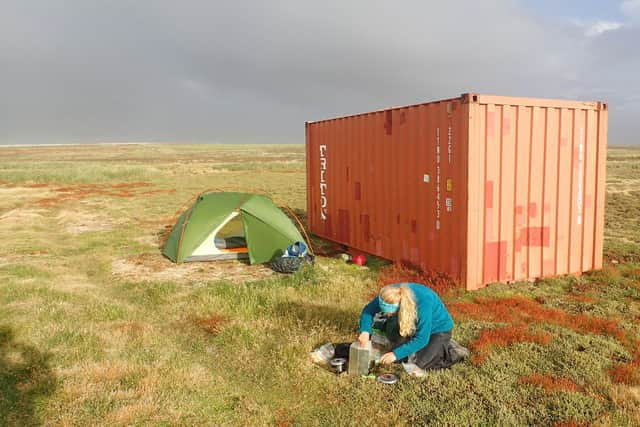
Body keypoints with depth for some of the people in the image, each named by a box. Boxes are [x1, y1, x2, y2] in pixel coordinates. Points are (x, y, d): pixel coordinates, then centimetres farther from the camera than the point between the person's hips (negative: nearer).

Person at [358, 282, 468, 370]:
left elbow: (421, 339, -32)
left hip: (439, 329, -6)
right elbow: (369, 309, -15)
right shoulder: (391, 294, -26)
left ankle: (453, 351, 3)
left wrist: (396, 354, -34)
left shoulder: (423, 302, -39)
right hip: (418, 325, 6)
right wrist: (365, 331, -33)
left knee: (418, 364, -15)